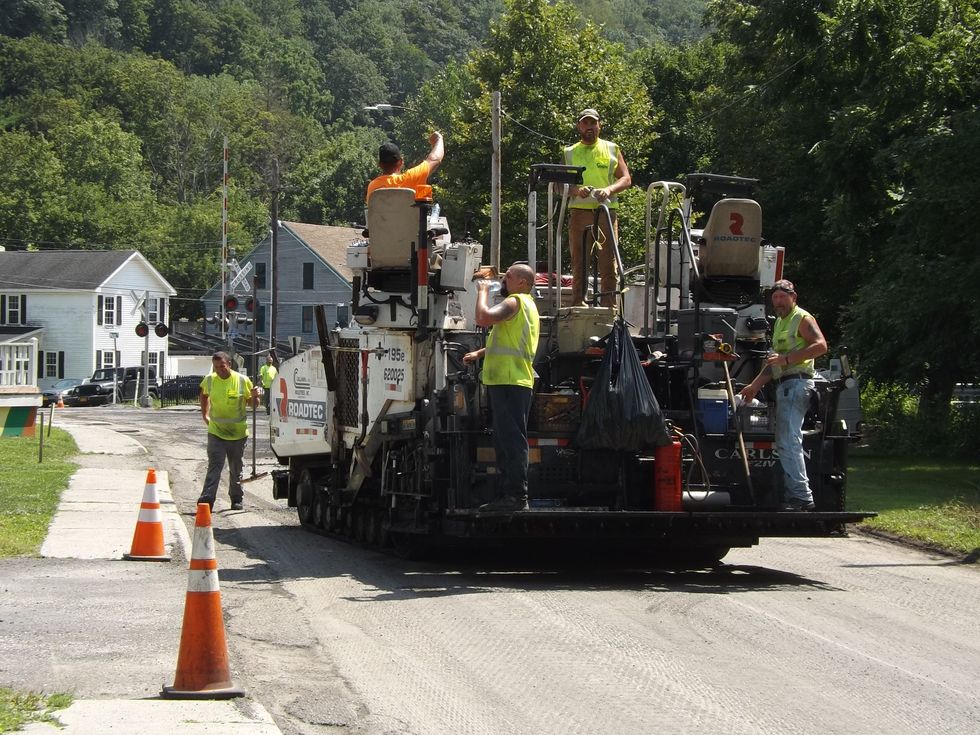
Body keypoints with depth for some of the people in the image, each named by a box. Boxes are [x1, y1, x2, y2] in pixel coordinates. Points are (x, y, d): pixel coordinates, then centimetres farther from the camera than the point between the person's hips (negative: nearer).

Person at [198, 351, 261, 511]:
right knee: (214, 467, -12)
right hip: (216, 432, 0)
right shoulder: (209, 380, -2)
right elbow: (204, 394, 21)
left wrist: (254, 397, -19)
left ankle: (237, 499, 27)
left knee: (236, 469, 12)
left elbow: (252, 403, 4)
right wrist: (205, 414, 15)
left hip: (238, 433, 0)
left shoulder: (242, 381, -7)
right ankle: (207, 499, -19)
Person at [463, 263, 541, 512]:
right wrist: (479, 353, 25)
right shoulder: (528, 306, 24)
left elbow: (484, 318, -25)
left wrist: (483, 291, -9)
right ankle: (506, 495, 16)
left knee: (512, 440, -13)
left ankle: (517, 495, -17)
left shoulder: (515, 302, -9)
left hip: (510, 383, -11)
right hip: (516, 382, 11)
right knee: (506, 442, 13)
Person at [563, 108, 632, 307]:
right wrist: (575, 190, -11)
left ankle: (609, 307, -7)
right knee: (579, 263, -2)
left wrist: (609, 189, -12)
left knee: (609, 262, -7)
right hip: (579, 212, 1)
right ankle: (578, 304, 0)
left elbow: (626, 179, 7)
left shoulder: (611, 149, 13)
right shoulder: (570, 153, 15)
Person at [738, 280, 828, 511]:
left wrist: (787, 358, -21)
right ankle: (791, 493, 6)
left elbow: (820, 345, -18)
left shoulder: (802, 319, -3)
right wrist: (755, 385, 27)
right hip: (783, 386, 10)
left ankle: (801, 496, -21)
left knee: (788, 441, -17)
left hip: (797, 383, -10)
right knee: (784, 442, 6)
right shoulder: (780, 323, 25)